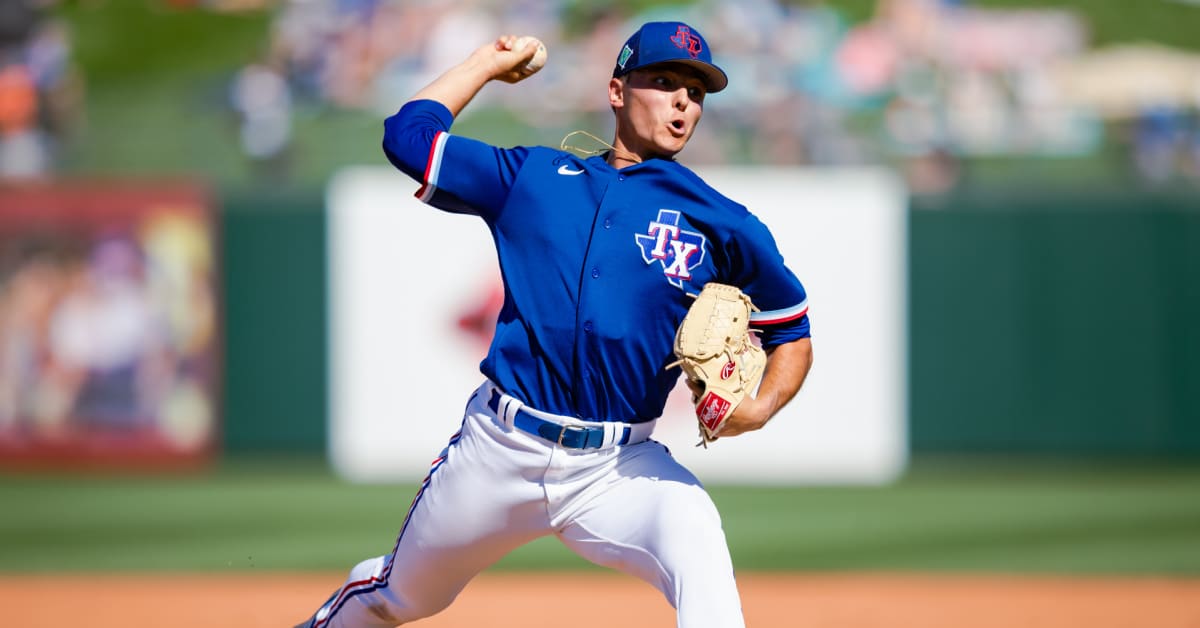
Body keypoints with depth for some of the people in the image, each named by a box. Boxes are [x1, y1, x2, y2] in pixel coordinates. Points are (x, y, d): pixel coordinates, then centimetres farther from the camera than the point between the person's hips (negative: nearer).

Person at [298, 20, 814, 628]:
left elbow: (791, 333, 10)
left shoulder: (721, 224, 4)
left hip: (619, 467, -2)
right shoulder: (531, 177, 9)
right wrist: (489, 63, 19)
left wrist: (757, 410, -9)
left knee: (694, 533, -33)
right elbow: (407, 133, 11)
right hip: (497, 452, 2)